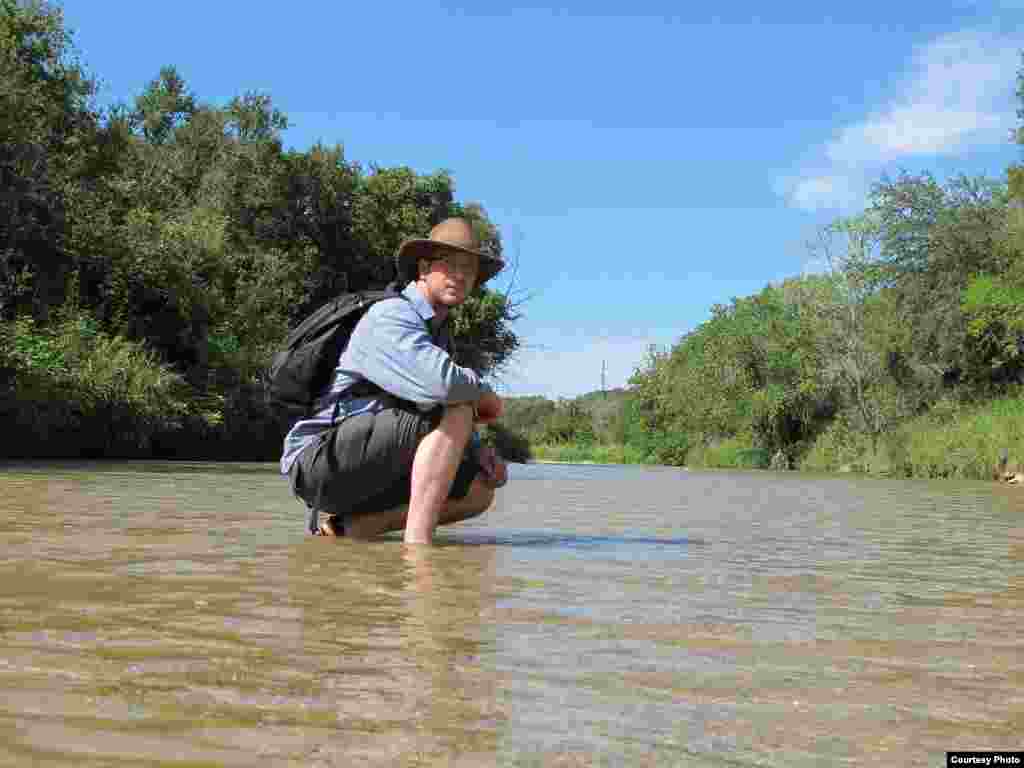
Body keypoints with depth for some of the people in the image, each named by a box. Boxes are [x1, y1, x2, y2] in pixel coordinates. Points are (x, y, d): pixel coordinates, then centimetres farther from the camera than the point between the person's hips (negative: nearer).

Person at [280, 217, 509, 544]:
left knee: (480, 489, 4)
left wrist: (478, 450, 1)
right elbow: (440, 383, -34)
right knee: (457, 407, -22)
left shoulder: (438, 331, 16)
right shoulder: (390, 316, -15)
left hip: (367, 467, 10)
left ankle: (345, 522, 0)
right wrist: (486, 394, -13)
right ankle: (417, 542, -25)